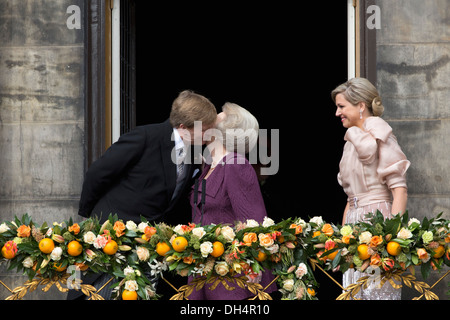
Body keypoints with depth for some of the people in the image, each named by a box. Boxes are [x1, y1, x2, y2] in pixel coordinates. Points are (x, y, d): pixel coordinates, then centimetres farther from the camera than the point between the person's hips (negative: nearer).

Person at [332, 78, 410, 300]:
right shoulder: (351, 142, 19)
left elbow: (400, 189, -13)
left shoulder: (379, 136, -6)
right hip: (354, 223, 8)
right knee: (356, 292, 5)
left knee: (378, 290, -8)